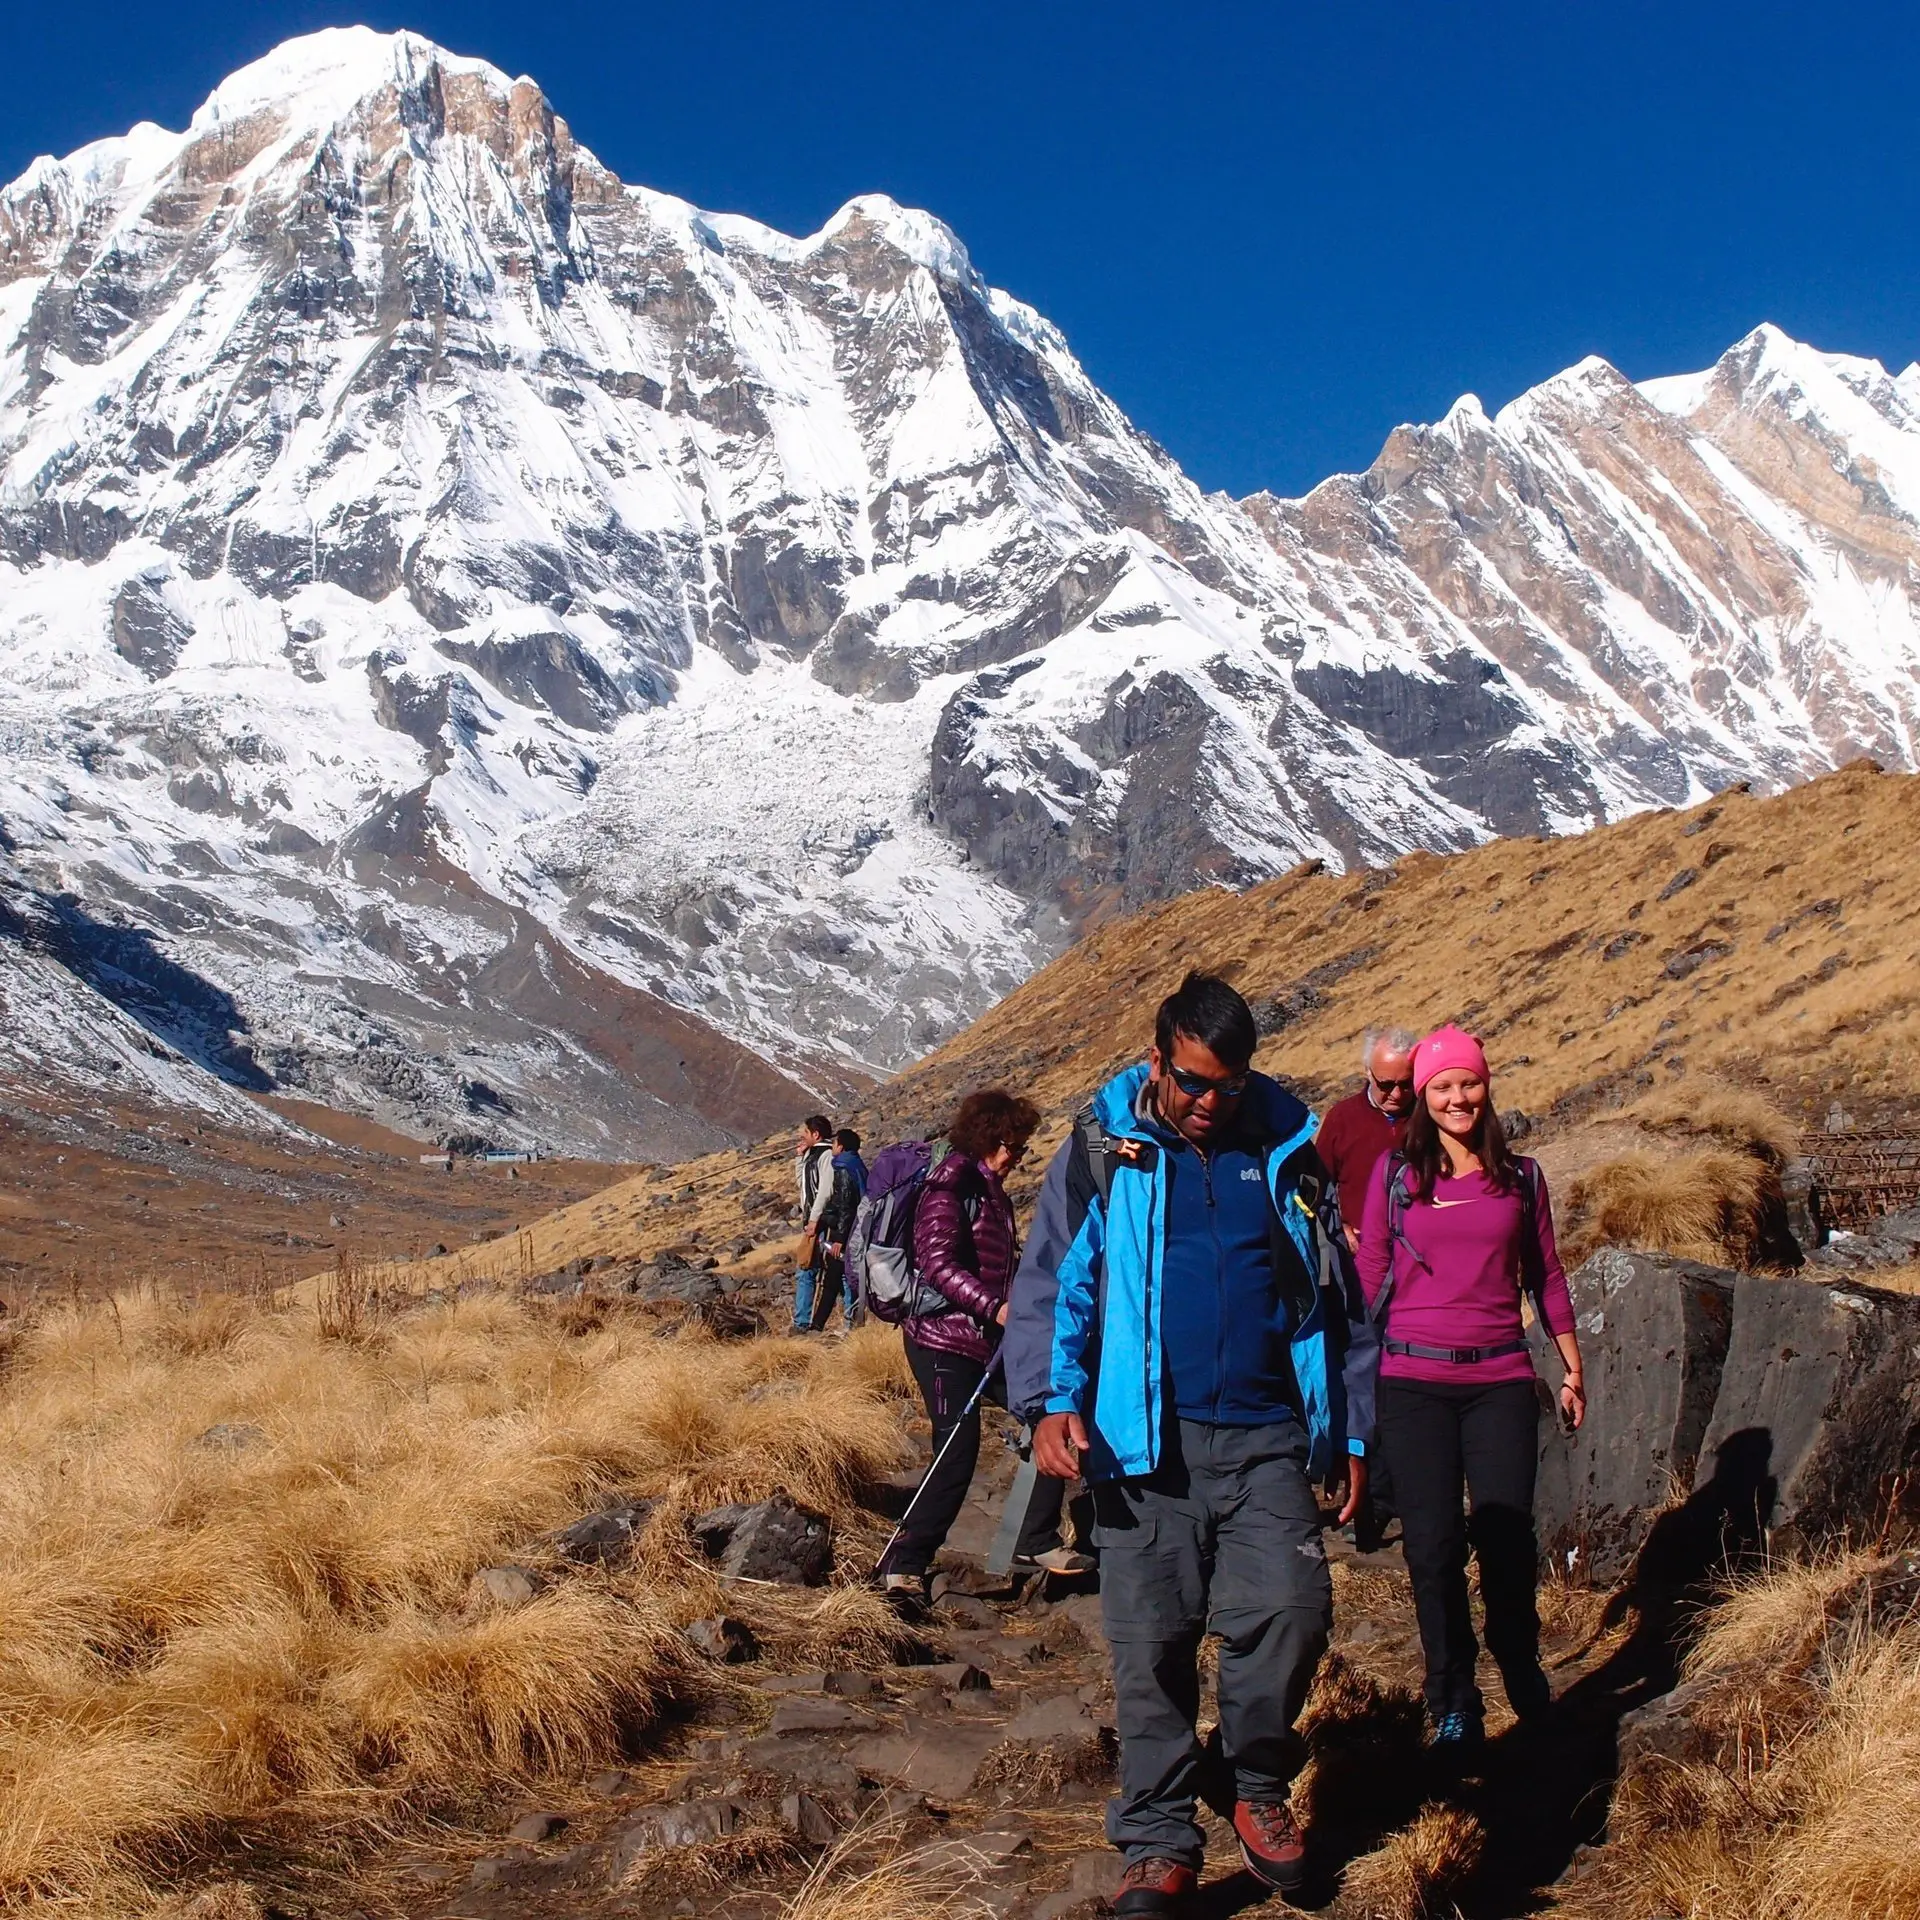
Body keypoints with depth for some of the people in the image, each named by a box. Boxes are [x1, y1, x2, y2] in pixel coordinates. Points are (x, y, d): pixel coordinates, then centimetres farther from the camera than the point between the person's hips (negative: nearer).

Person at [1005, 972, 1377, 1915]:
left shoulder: (1286, 1149, 8)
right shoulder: (1102, 1149, 3)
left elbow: (1337, 1296, 15)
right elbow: (1050, 1280, 3)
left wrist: (1350, 1431, 14)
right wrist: (1051, 1400, -11)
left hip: (1264, 1439, 1)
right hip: (1144, 1441, -1)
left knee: (1291, 1607, -12)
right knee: (1151, 1641, 3)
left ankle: (1260, 1784, 15)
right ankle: (1159, 1840, 17)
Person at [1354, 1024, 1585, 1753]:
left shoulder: (1520, 1176, 9)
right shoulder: (1395, 1173, 5)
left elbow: (1545, 1275, 16)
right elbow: (1368, 1275, 7)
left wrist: (1572, 1367, 16)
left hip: (1500, 1379, 1)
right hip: (1413, 1382, -1)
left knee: (1506, 1535, -5)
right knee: (1433, 1543, 0)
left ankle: (1520, 1665, 22)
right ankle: (1453, 1705, 13)